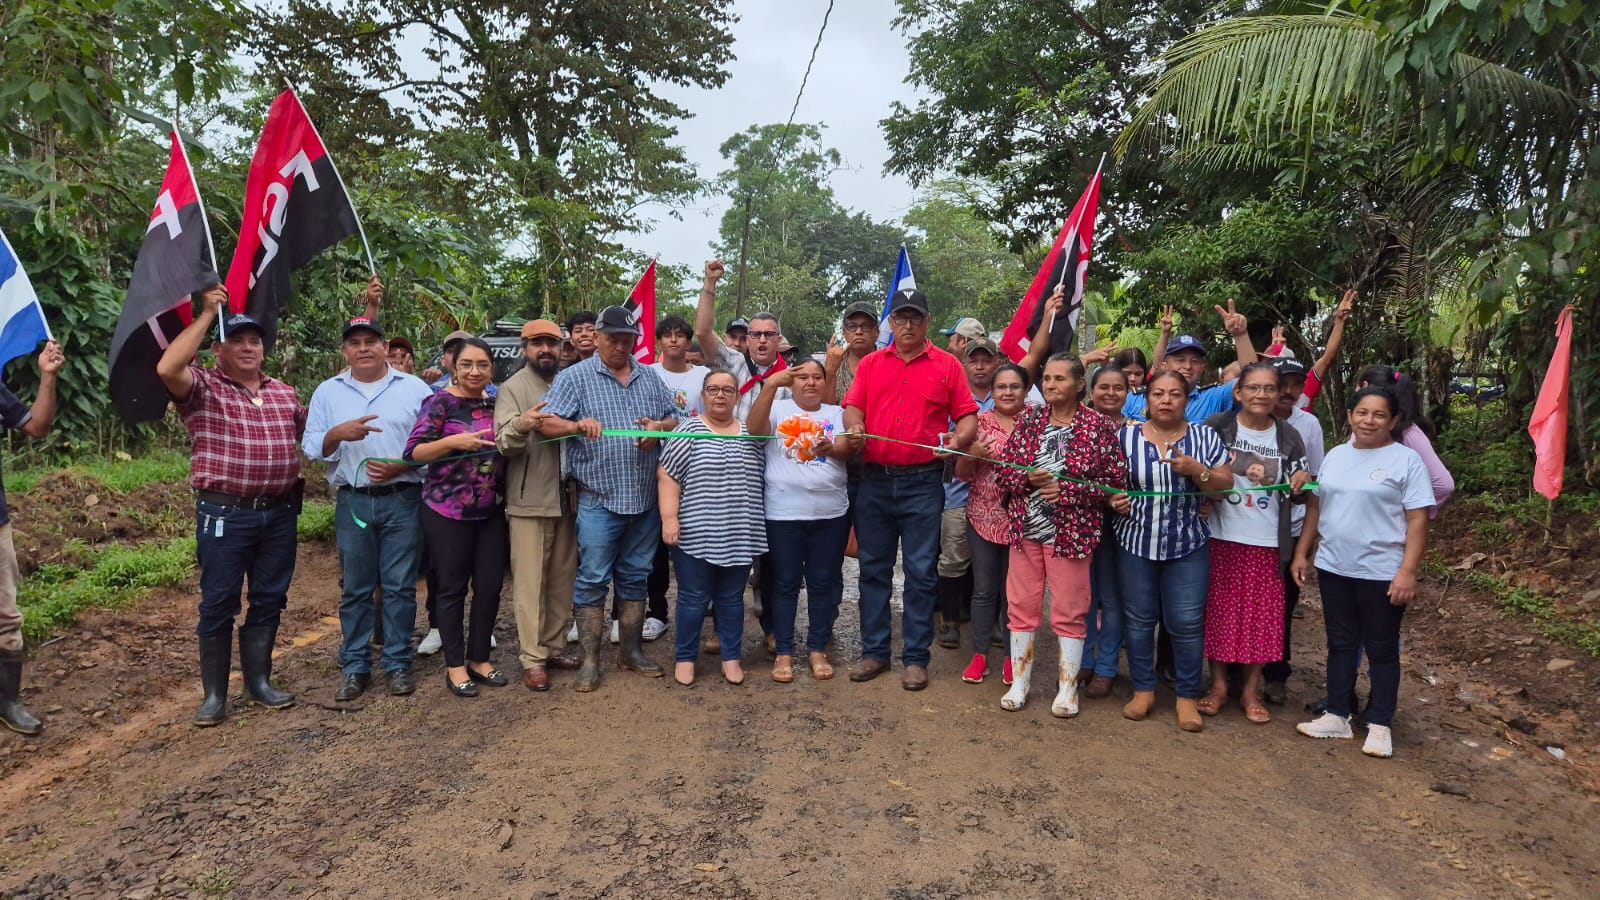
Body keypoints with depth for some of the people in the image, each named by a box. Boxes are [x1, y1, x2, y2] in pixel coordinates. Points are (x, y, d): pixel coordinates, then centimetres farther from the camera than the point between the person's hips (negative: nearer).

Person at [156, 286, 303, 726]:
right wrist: (207, 315, -16)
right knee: (218, 603, 2)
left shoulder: (285, 393, 13)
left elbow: (311, 431, 24)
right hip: (225, 513, -4)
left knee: (269, 600, 11)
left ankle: (259, 683, 24)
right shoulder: (202, 388, -2)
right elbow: (167, 368, -23)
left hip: (280, 513, 5)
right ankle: (214, 694, 13)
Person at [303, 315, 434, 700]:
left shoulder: (414, 388, 3)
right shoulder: (327, 392, 10)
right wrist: (336, 434, -14)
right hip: (353, 502, 2)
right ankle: (355, 666, 18)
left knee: (400, 586, 2)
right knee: (356, 588, 7)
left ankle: (398, 664, 13)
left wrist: (400, 466, -14)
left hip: (402, 500, -2)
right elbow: (310, 447, 6)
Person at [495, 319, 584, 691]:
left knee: (563, 578, 11)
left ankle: (554, 646, 23)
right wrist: (520, 425, -35)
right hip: (529, 501, -5)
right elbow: (504, 444, -15)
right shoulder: (512, 388, -4)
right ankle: (533, 658, 4)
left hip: (567, 498, 5)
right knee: (530, 581, -2)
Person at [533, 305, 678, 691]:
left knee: (635, 577, 13)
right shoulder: (576, 377, -2)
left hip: (646, 498, 5)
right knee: (593, 580, 0)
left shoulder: (650, 377, 12)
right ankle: (590, 660, 10)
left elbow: (674, 418, 16)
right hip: (599, 499, -4)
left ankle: (632, 651, 25)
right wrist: (578, 425, -29)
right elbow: (546, 424, -8)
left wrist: (659, 427, -7)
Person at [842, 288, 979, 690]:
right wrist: (855, 426, -18)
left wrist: (960, 437, -18)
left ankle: (915, 658, 12)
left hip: (922, 483, -2)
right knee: (874, 569, 9)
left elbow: (967, 415, 2)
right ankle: (874, 651, 20)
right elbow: (852, 407, 4)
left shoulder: (947, 365, 4)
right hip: (874, 480, 3)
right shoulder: (870, 364, 10)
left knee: (920, 573, 2)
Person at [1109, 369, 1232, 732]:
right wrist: (1113, 498, -14)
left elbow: (1226, 486, -1)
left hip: (1189, 545, -1)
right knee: (1138, 618, 8)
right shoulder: (1126, 436, 0)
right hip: (1135, 542, 1)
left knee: (1187, 622, 0)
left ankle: (1188, 696, 15)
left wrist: (1196, 470, -18)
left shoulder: (1206, 437, 0)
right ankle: (1143, 689, 23)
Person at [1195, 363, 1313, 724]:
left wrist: (1300, 485, -15)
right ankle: (1218, 685, 20)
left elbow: (1298, 495, 6)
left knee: (1262, 615, 7)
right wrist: (1210, 487, -21)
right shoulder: (1216, 428, -4)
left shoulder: (1288, 437, 3)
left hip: (1268, 542, 2)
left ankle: (1251, 690, 20)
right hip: (1222, 537, -1)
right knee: (1220, 612, 6)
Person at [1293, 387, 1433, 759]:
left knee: (1382, 649, 6)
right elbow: (1317, 507, 14)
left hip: (1382, 574, -5)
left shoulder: (1406, 460, -8)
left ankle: (1380, 725, 18)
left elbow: (1417, 521, -11)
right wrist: (1302, 552, 11)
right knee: (1341, 644, 13)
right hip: (1334, 569, 5)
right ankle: (1337, 716, 23)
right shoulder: (1335, 456, 8)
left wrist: (1408, 571, -17)